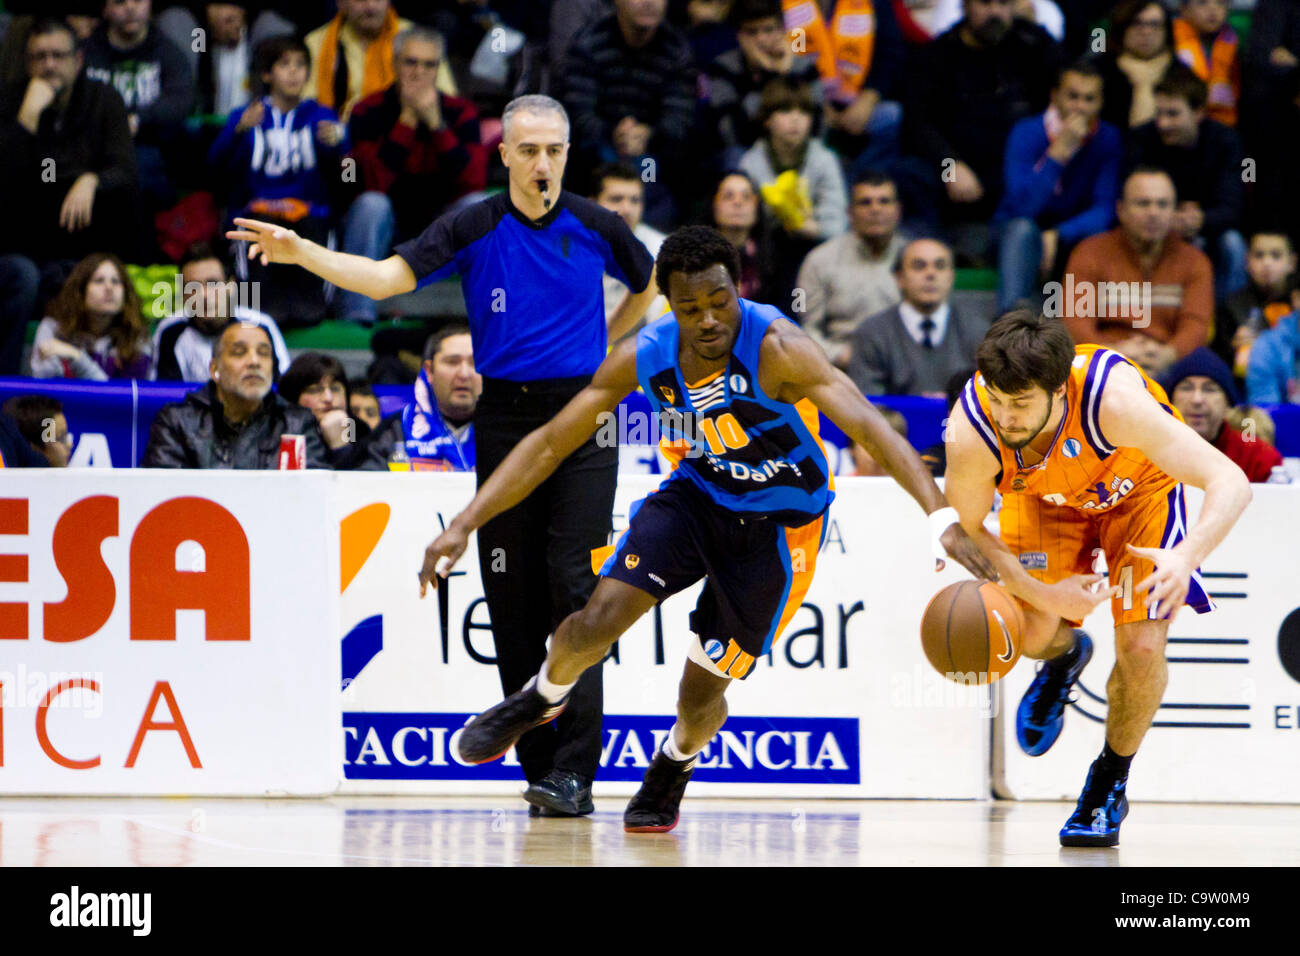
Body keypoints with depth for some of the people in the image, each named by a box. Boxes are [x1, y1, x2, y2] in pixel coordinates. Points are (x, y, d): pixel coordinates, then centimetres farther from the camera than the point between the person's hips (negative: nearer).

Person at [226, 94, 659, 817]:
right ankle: (539, 763, 9)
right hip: (505, 423, 2)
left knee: (574, 587, -11)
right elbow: (388, 277, -12)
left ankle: (575, 771, -14)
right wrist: (299, 252, -25)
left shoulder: (596, 228, 2)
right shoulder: (474, 229, -1)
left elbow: (651, 286, 22)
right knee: (513, 596, 1)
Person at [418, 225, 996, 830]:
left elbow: (869, 427, -41)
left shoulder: (774, 348, -31)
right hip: (697, 496, 3)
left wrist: (942, 518, -54)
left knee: (702, 692, 1)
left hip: (777, 524, -3)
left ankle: (675, 764, 37)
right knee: (600, 618, -18)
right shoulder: (645, 356, -17)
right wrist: (466, 523, -13)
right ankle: (543, 698, 17)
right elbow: (550, 443, -7)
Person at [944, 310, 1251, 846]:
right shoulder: (971, 432, -37)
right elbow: (965, 528, -16)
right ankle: (1065, 656, 28)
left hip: (1140, 487, -2)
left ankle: (1110, 786, 14)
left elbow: (1230, 483, -43)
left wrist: (1186, 557, -60)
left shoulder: (1112, 399, -44)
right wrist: (1043, 596, -28)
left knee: (1141, 648, -13)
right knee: (1028, 636, -13)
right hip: (1045, 499, 2)